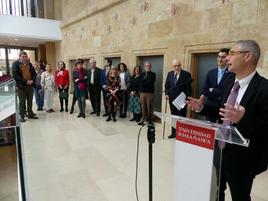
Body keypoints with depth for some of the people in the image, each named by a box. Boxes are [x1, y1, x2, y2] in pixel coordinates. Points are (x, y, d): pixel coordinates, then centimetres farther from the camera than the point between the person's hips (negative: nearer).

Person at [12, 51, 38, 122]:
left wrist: (32, 80, -8)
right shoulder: (15, 64, -3)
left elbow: (34, 73, 11)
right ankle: (22, 116, 13)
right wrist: (25, 81, -18)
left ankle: (30, 114, 24)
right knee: (22, 102, 3)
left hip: (30, 85, 4)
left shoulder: (29, 64, 11)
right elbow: (15, 75, -12)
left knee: (30, 101, 12)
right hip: (21, 86, -4)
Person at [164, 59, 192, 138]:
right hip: (172, 99, 5)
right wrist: (166, 94, -2)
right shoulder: (170, 74, 9)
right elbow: (167, 85, 13)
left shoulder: (186, 74, -6)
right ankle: (173, 132, 23)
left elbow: (188, 88, -8)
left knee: (181, 117, 0)